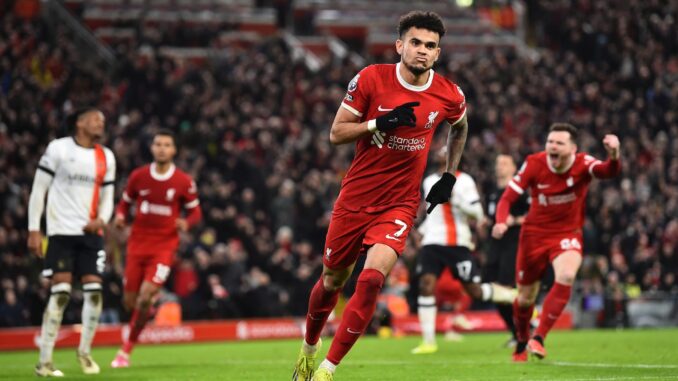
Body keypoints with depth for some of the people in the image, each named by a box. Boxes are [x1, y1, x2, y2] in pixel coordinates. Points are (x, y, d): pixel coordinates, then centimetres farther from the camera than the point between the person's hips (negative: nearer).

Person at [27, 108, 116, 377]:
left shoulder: (106, 157, 12)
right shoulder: (58, 148, -2)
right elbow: (38, 190, -2)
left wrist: (101, 219, -4)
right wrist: (34, 230, -7)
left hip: (90, 233, 5)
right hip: (61, 231, -5)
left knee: (94, 291, -5)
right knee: (61, 293, -12)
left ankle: (85, 351, 16)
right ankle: (44, 361, -6)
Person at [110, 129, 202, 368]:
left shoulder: (184, 182, -4)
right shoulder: (138, 176, 1)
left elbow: (195, 211, 6)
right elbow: (125, 202, 13)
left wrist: (186, 223, -17)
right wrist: (120, 216, -9)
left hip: (164, 244, -2)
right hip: (138, 243, 2)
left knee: (145, 298, -16)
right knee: (130, 301, 0)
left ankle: (126, 350, -1)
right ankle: (150, 305, 40)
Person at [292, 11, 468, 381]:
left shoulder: (449, 96, -4)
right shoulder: (371, 79, -10)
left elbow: (459, 129, 20)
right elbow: (336, 133, -7)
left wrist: (450, 176, 13)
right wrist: (381, 122, -21)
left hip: (399, 205, 0)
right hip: (355, 197, 0)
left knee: (372, 278, -21)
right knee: (332, 280, 13)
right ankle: (308, 349, 41)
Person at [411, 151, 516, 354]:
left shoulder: (463, 181, -4)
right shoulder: (429, 181, 17)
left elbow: (477, 213, -11)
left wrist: (454, 198, -20)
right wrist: (422, 230, 19)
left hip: (458, 243, -5)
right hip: (433, 242, 5)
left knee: (476, 290, -2)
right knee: (426, 285, -11)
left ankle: (520, 298, 21)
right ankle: (428, 341, -8)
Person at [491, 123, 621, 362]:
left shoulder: (582, 164, -18)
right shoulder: (534, 164, -14)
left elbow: (608, 172, -39)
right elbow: (508, 197, -11)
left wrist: (613, 156, -63)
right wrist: (501, 222, -31)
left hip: (568, 234, -1)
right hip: (534, 234, 1)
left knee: (566, 276, -31)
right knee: (526, 297, 9)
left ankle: (539, 338, -22)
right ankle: (521, 343, 39)